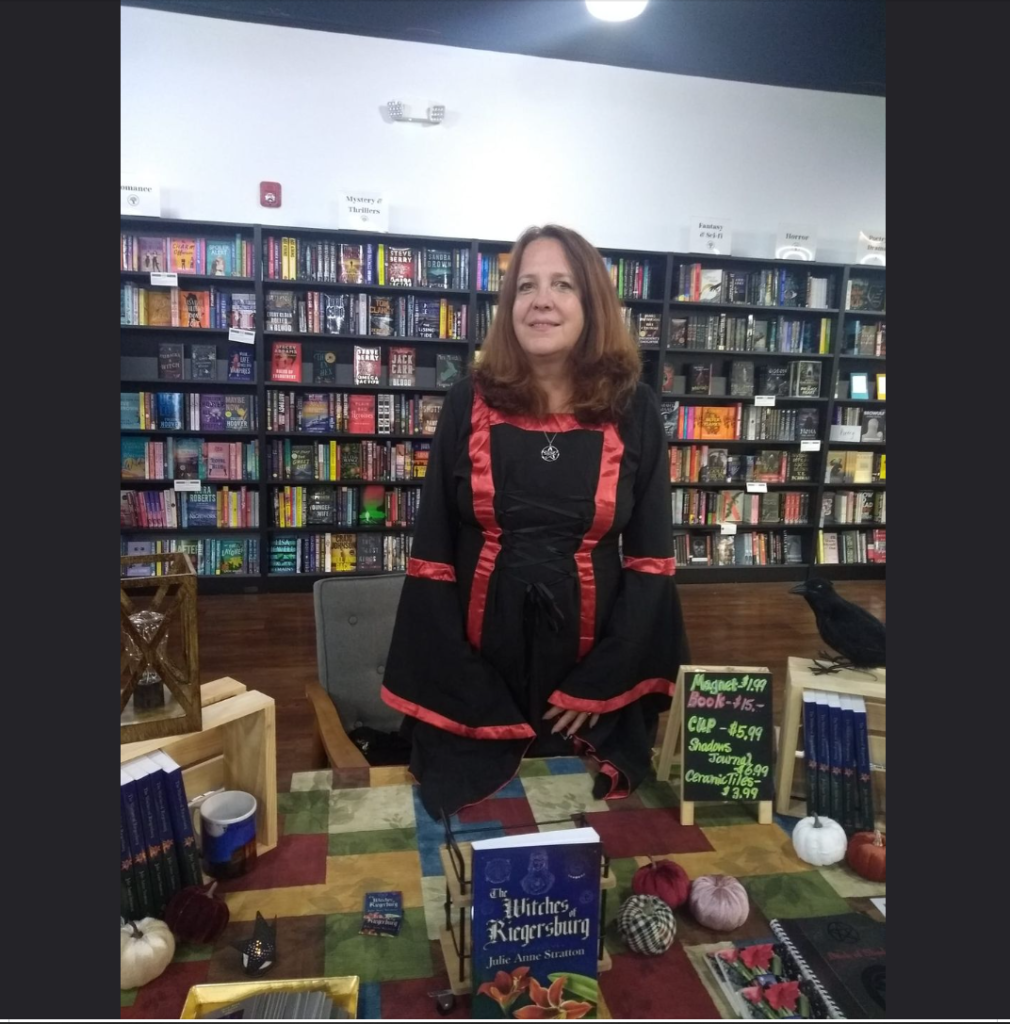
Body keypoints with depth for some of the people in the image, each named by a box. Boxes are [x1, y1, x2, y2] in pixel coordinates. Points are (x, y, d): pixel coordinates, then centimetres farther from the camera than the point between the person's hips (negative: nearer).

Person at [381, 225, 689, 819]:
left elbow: (651, 560, -2)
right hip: (479, 667, 0)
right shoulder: (469, 404, -3)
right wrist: (458, 687, -8)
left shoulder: (634, 410, -3)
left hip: (592, 669, 0)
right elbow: (432, 555, -3)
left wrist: (598, 682, -8)